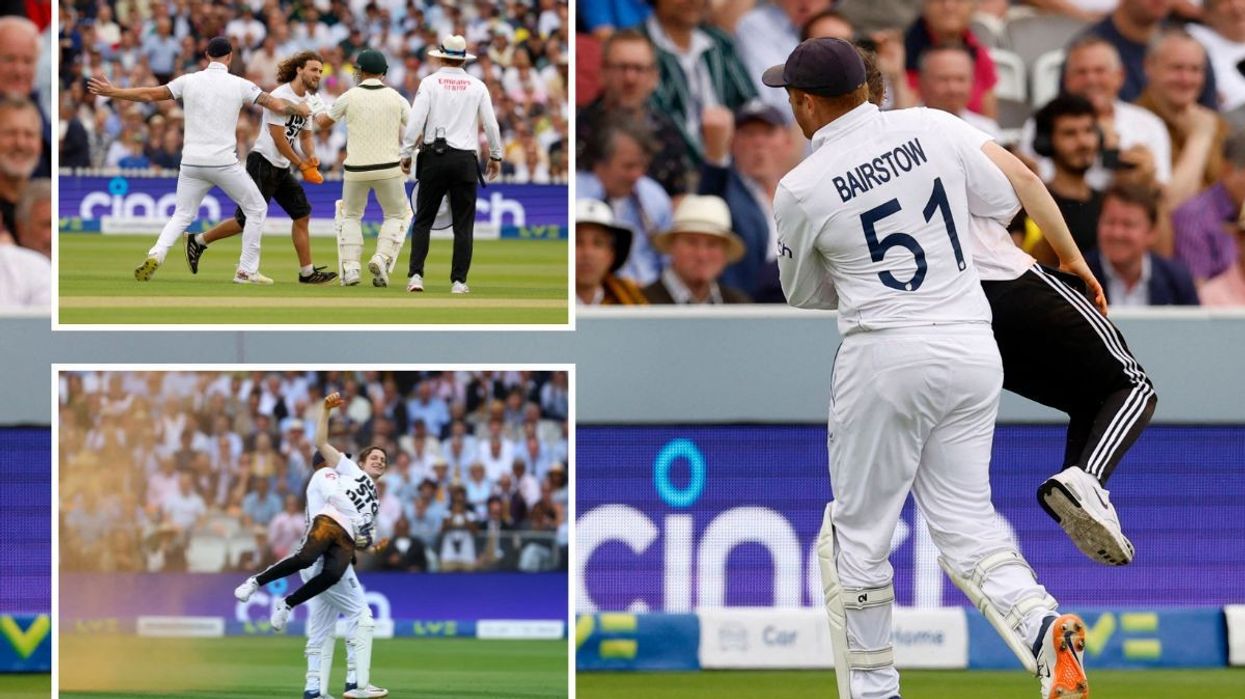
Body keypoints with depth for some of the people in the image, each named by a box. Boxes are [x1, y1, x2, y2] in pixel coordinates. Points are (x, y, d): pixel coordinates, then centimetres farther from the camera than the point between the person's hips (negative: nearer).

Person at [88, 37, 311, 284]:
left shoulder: (189, 81, 5)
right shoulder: (239, 85, -1)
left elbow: (149, 94, 8)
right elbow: (277, 105, 0)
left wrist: (111, 92, 19)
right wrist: (301, 110, 19)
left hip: (191, 162, 3)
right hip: (224, 162, -3)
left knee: (182, 215, 14)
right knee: (257, 209, 15)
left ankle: (156, 254, -14)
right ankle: (247, 270, 11)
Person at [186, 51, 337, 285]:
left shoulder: (308, 99, 11)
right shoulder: (281, 96, -16)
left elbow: (305, 136, 21)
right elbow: (278, 138, -17)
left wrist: (311, 157, 0)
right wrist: (301, 165, -11)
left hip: (282, 169, 9)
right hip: (263, 163, -9)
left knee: (302, 215, 2)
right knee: (248, 220, -7)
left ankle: (307, 272, 5)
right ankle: (198, 241, 10)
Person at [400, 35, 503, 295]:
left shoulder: (430, 83, -1)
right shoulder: (477, 86, 4)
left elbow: (416, 121, -8)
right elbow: (491, 124, 7)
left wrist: (406, 153, 0)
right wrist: (496, 156, 20)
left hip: (434, 157, -1)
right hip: (466, 160, 1)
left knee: (423, 221, 6)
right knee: (463, 224, 5)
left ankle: (416, 276, -3)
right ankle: (459, 281, 2)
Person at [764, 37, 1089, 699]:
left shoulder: (800, 190, -4)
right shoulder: (934, 127, 2)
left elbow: (805, 293, 11)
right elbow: (1019, 186, 5)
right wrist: (1074, 258, 20)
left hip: (886, 357, -4)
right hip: (974, 350, 4)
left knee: (858, 531, 10)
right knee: (966, 520, 9)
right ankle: (1042, 627, -16)